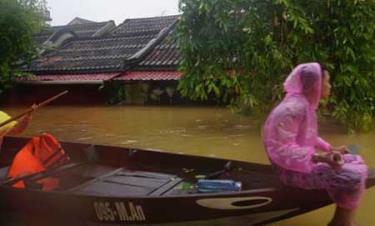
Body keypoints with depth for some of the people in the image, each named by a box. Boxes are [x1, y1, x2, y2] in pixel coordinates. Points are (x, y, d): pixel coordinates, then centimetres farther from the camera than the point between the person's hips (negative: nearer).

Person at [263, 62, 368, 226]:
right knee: (354, 176, -20)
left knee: (357, 162, 12)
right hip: (294, 169, -11)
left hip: (308, 160, 11)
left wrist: (330, 149, 11)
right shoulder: (292, 109, -24)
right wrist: (319, 157, -32)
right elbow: (282, 150, -27)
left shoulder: (306, 104, 8)